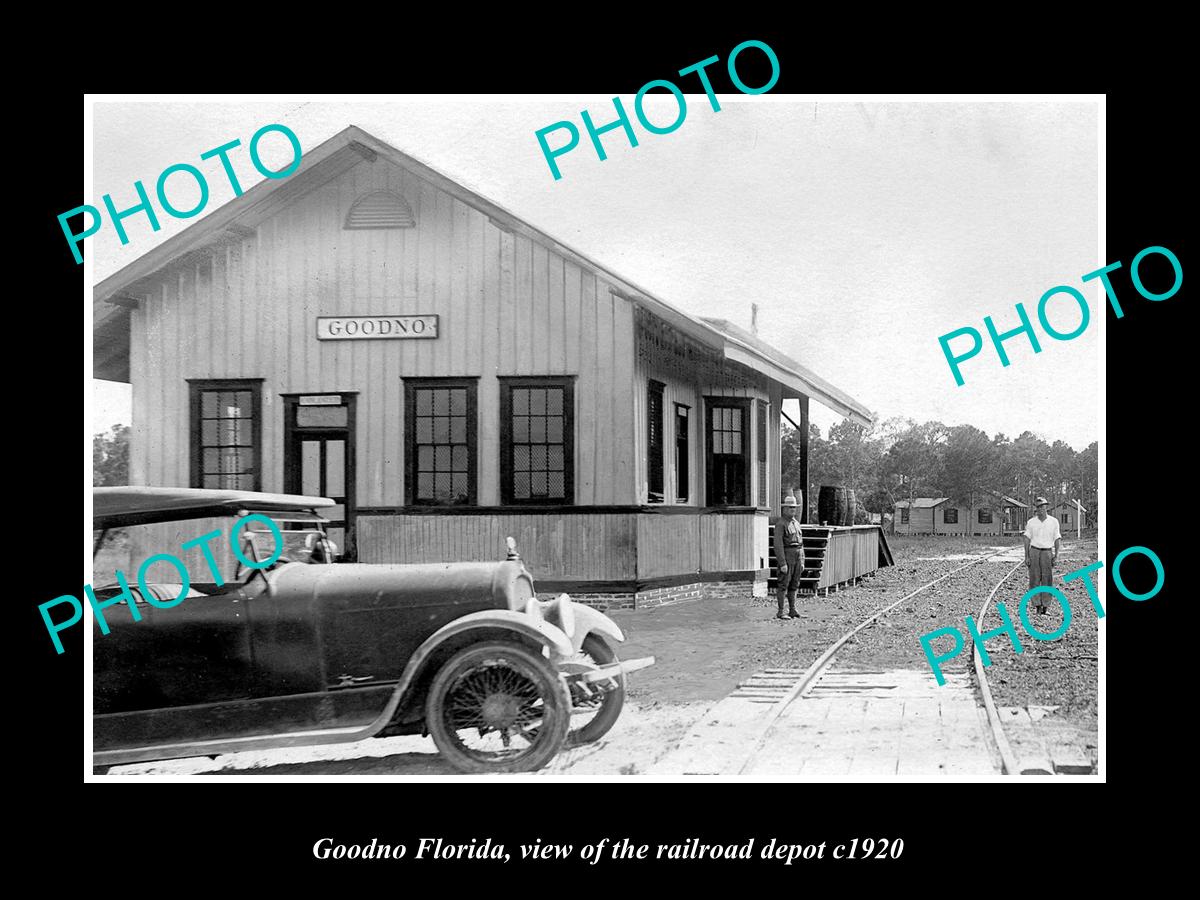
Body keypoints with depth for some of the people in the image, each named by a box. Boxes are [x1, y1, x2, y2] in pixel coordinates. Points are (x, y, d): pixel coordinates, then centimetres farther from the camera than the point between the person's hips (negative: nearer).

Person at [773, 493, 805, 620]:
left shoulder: (796, 523, 15)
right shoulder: (780, 524, -11)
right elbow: (778, 545, -16)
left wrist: (802, 561, 14)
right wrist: (782, 564, -21)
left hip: (797, 557, 7)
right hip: (786, 557, -7)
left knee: (794, 585, 9)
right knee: (783, 585, -5)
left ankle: (792, 610, 13)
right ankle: (780, 612, -2)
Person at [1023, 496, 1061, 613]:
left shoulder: (1054, 522, 3)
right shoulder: (1031, 522, 4)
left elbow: (1057, 540, 5)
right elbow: (1027, 539, 4)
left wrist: (1056, 556, -4)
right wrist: (1026, 556, -2)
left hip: (1047, 552, 0)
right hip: (1034, 552, 0)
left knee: (1047, 580, -2)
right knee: (1034, 579, -4)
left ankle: (1045, 605, 3)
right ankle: (1037, 604, 0)